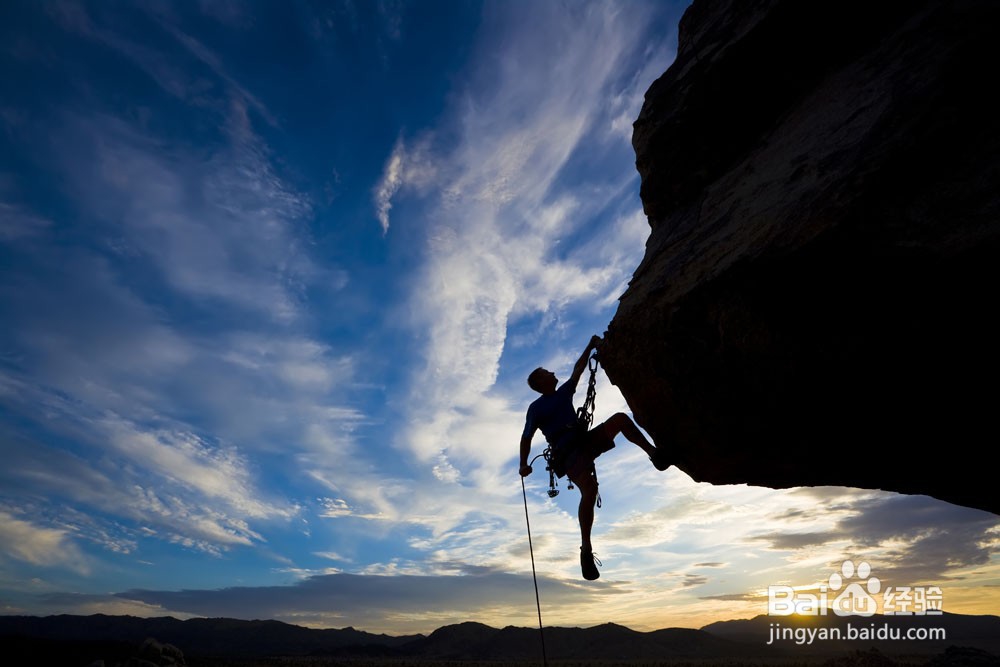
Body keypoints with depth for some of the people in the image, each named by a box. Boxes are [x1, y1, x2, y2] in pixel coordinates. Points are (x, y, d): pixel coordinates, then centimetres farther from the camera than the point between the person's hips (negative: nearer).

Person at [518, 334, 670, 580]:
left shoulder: (563, 393, 18)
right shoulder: (536, 408, 0)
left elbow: (577, 371, 23)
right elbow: (526, 438, -1)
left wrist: (590, 347, 21)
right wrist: (524, 464, -13)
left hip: (586, 441, 7)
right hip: (567, 454, -7)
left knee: (620, 418, -9)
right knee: (590, 489, -33)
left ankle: (654, 453, -11)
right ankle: (586, 550, -25)